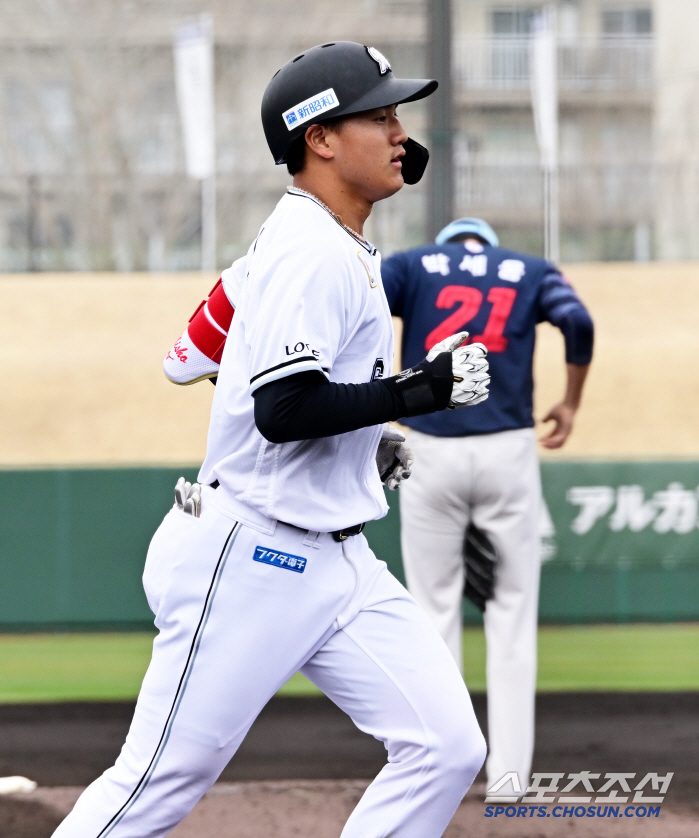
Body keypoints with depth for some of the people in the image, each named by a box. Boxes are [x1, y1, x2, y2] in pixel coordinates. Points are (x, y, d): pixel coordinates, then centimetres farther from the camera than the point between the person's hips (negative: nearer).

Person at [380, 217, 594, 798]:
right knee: (512, 611, 8)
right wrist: (571, 404, 7)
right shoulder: (532, 271, 14)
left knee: (434, 611, 8)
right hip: (509, 451, 0)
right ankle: (510, 773, 5)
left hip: (431, 455, 0)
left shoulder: (414, 265, 13)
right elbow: (579, 321, -5)